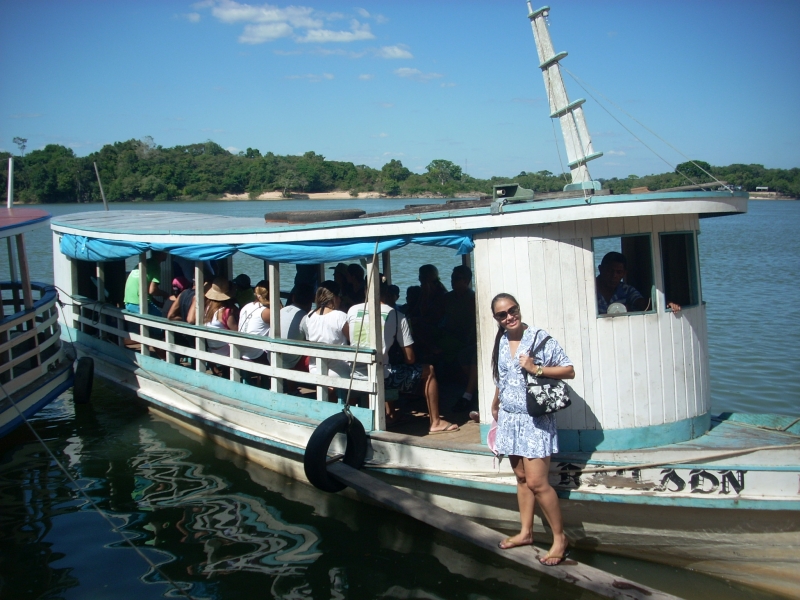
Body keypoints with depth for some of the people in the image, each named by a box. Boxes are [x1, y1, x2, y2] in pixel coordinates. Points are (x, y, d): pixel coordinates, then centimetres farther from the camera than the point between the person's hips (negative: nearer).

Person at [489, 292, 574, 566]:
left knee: (536, 482, -9)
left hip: (535, 420, -6)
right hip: (509, 419, 6)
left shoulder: (540, 338, -11)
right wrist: (495, 405, 25)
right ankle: (525, 532, 25)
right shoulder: (501, 342, 7)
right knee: (521, 477, 12)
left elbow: (569, 370, -10)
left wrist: (536, 369, -19)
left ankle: (559, 537, 6)